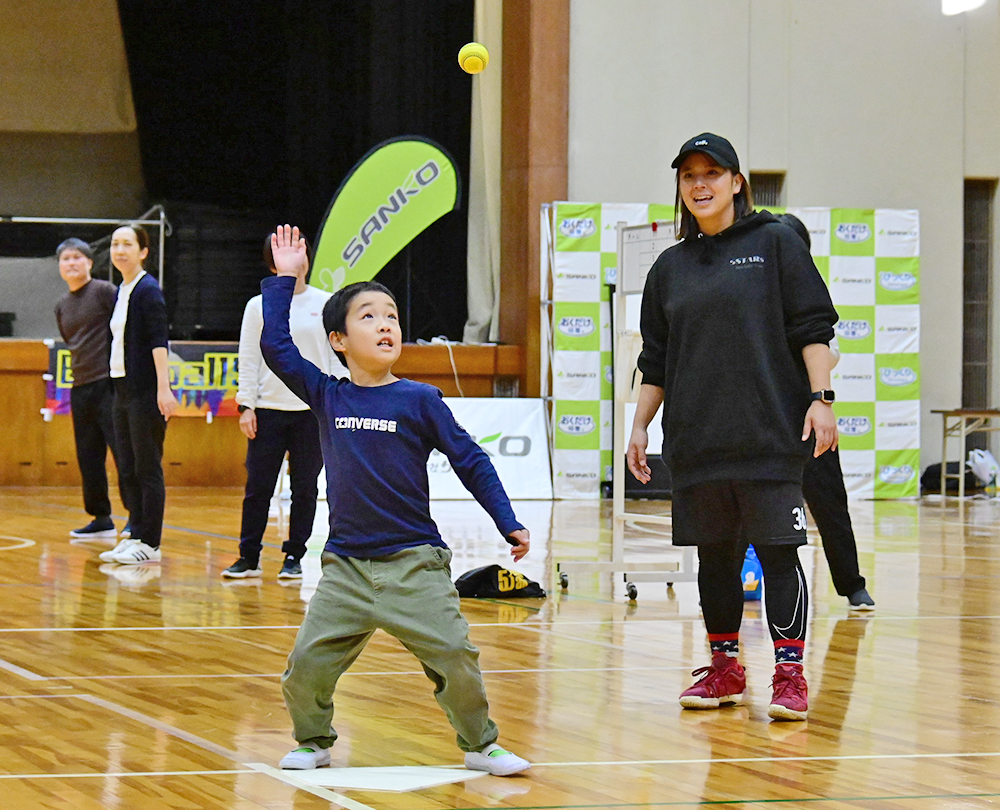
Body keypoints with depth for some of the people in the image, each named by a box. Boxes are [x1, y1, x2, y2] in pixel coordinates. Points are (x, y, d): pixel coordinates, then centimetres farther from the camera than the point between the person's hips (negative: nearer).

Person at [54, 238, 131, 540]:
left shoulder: (105, 291, -4)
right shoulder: (61, 305, 16)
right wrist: (80, 368, 16)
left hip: (109, 382, -7)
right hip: (80, 387, 7)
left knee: (122, 449, -8)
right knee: (88, 457, 7)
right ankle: (100, 518, 14)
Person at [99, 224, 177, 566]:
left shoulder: (148, 290, -10)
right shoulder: (121, 291, 15)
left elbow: (158, 341, -17)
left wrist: (163, 388, -24)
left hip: (145, 392, -9)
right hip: (123, 389, 9)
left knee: (147, 468, -4)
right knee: (127, 469, 10)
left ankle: (149, 544, -1)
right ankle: (136, 535, 16)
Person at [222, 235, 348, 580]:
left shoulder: (325, 304, 6)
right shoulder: (258, 306, 6)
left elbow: (337, 357, 7)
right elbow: (248, 359, 6)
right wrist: (246, 405, -1)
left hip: (313, 410, 0)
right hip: (268, 409, 0)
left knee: (305, 488, 3)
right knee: (258, 487, -1)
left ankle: (294, 556, 12)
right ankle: (249, 557, 8)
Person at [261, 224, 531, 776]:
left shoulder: (419, 400, -1)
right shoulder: (327, 396, 5)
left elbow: (471, 462, 2)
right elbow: (275, 347, 4)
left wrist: (509, 524, -2)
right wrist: (283, 280, 5)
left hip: (413, 563, -2)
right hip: (346, 565, 2)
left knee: (455, 658, -7)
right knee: (307, 664, -5)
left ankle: (479, 745, 13)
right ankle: (313, 741, 20)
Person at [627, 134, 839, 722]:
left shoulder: (775, 243, 2)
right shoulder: (671, 267, 14)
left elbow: (813, 327, -1)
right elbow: (656, 360, 19)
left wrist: (820, 397, -10)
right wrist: (640, 425, 14)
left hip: (771, 436, -4)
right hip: (696, 442, 4)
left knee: (778, 552, -6)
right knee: (715, 556, 8)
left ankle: (790, 673, -4)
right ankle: (725, 668, 18)